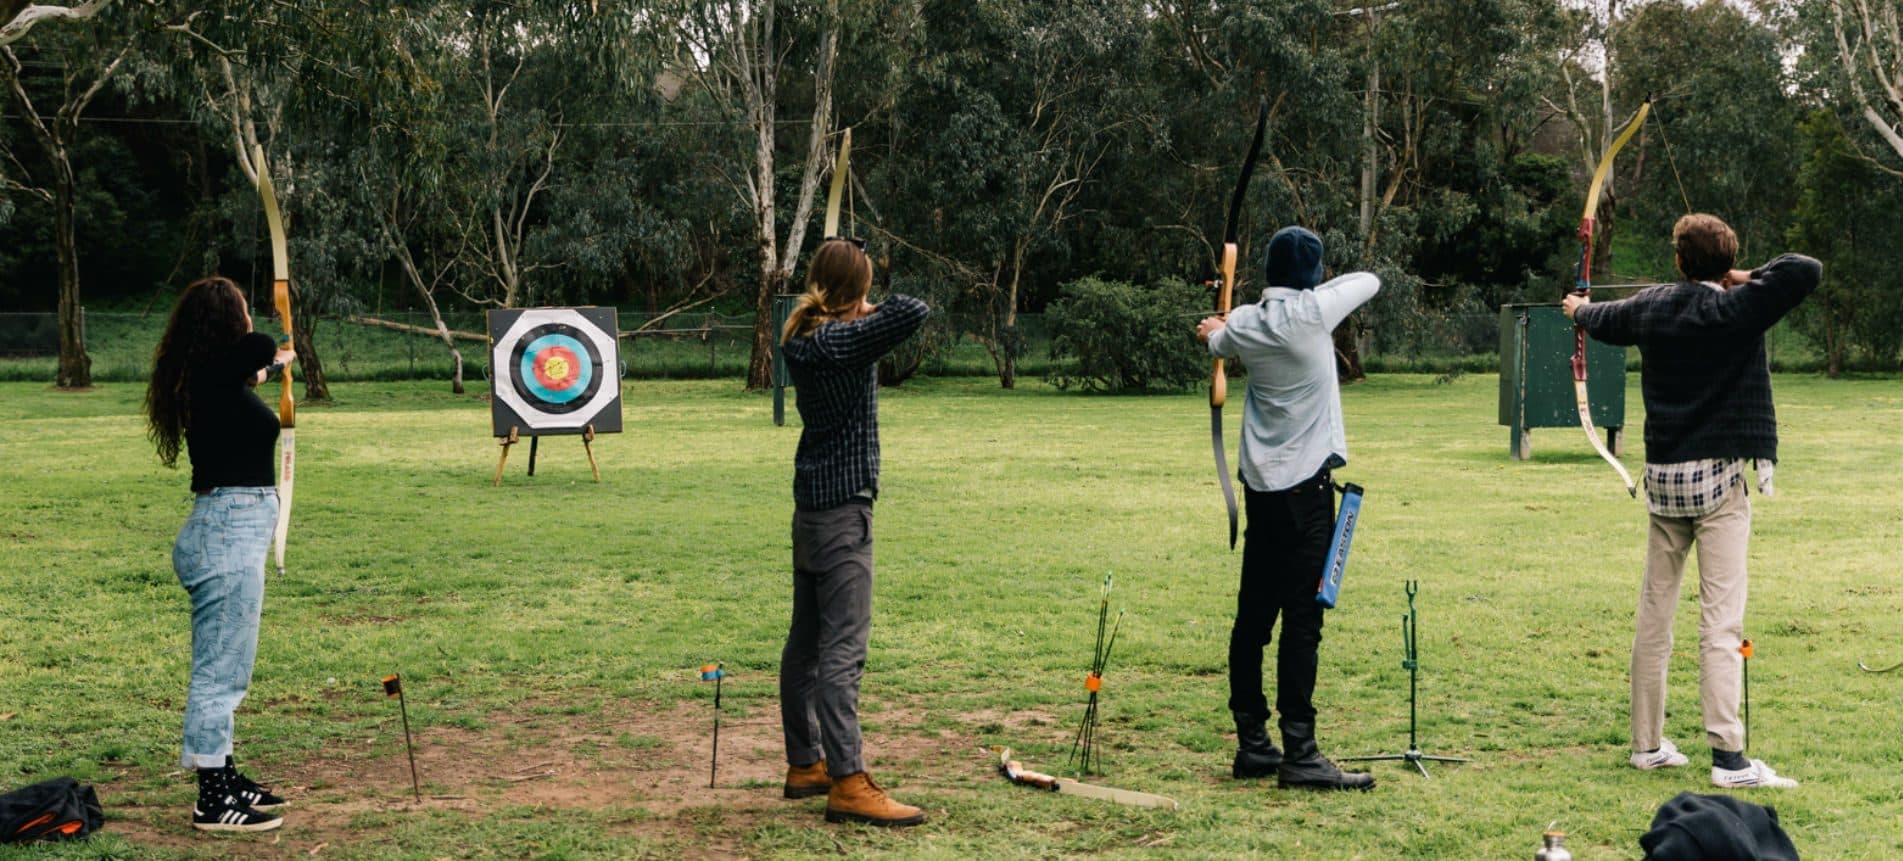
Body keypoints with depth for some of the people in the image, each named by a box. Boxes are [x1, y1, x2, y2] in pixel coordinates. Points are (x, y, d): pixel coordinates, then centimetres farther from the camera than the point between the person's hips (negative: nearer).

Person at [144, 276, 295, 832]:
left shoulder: (215, 380, 10)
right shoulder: (217, 374, -16)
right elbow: (258, 346, -35)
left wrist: (264, 368, 54)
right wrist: (275, 355, -11)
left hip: (226, 530, 10)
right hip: (232, 534, -10)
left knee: (221, 670, 19)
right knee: (221, 670, -4)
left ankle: (223, 780, 30)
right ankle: (213, 804, 2)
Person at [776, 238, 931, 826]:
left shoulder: (800, 340, 6)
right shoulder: (844, 341, -18)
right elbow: (915, 312, -25)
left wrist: (853, 317, 15)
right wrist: (872, 312, -8)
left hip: (811, 504, 9)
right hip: (842, 508, -9)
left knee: (806, 640, 15)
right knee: (843, 646, -11)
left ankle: (805, 764, 25)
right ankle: (847, 784, -13)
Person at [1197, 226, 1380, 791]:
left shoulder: (1243, 325, 5)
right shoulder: (1312, 312, -11)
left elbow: (1217, 343, 29)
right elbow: (1370, 280, 4)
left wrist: (1216, 330, 53)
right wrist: (1320, 285, 23)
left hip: (1260, 486, 6)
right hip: (1306, 487, -6)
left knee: (1253, 617, 9)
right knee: (1301, 620, -7)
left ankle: (1252, 744, 16)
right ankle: (1298, 754, -7)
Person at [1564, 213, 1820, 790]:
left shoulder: (1651, 307, 6)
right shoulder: (1738, 309, -11)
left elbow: (1606, 321, 27)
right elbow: (1807, 271, -19)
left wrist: (1581, 310, 51)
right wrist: (1751, 279, -1)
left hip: (1663, 479, 5)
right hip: (1718, 480, -5)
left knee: (1654, 614, 12)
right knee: (1721, 621, -8)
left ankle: (1647, 743, 20)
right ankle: (1728, 758, -10)